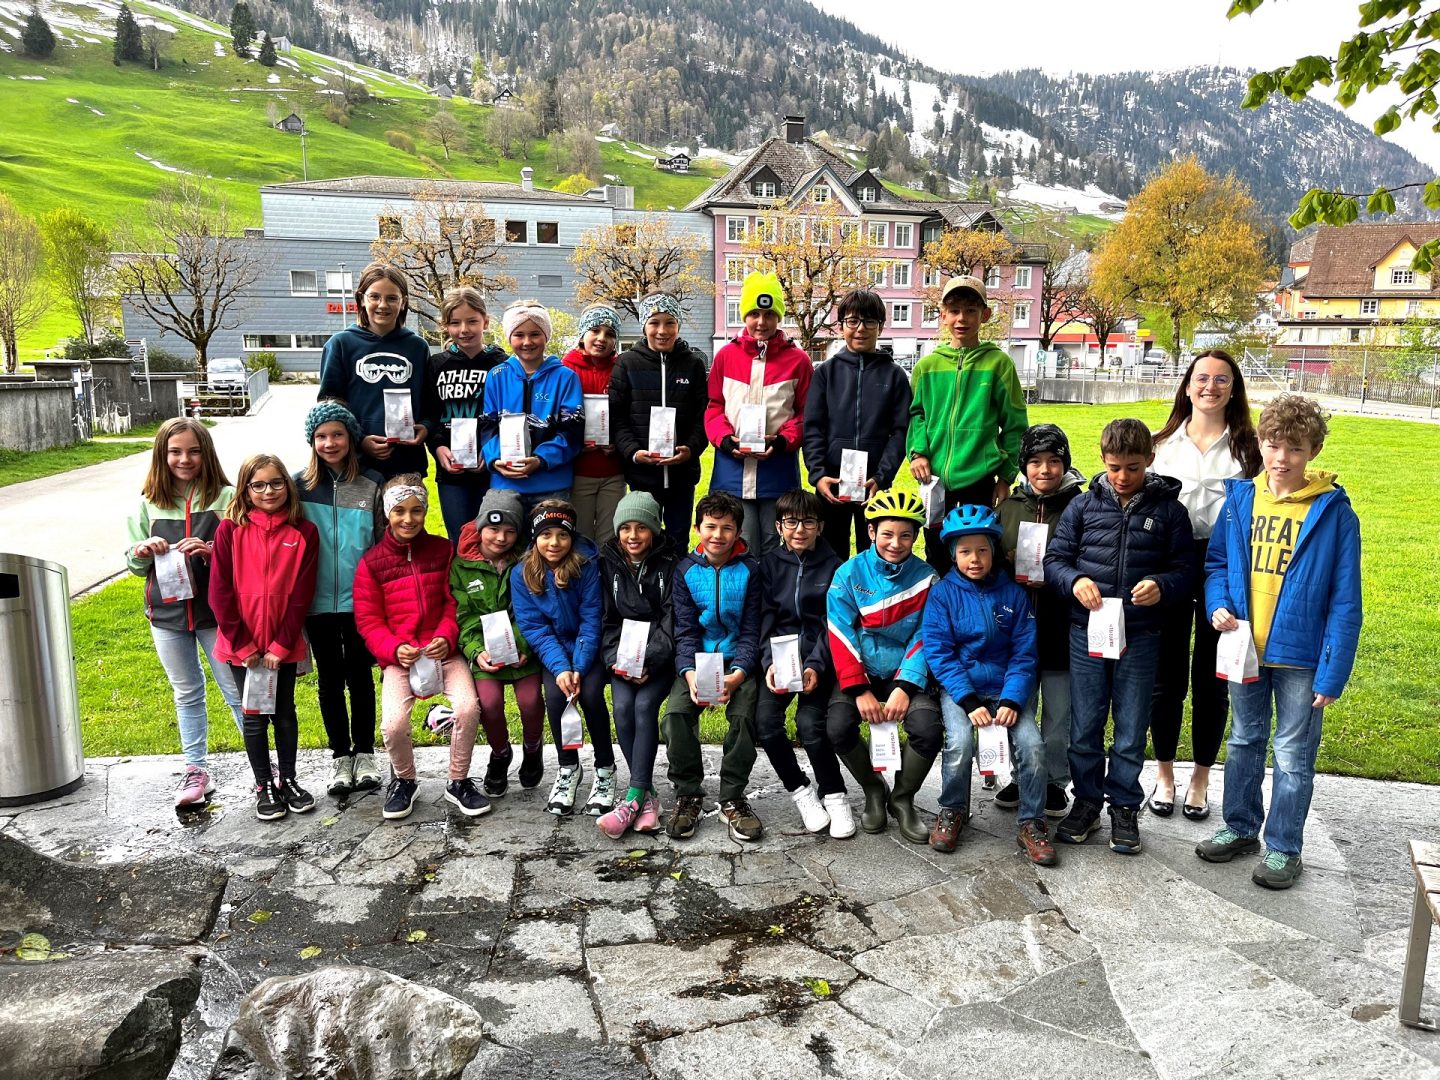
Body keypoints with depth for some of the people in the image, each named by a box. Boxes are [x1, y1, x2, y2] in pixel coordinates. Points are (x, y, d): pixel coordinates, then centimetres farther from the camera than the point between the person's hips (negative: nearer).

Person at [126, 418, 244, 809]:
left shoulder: (225, 497, -7)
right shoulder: (149, 502, 3)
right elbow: (135, 565, 9)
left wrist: (213, 551, -24)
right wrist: (143, 552, -13)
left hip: (216, 611, -3)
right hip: (167, 614, 4)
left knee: (237, 689, 4)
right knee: (187, 693, 16)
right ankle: (196, 771, 27)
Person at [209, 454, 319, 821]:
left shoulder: (304, 532, -4)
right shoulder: (230, 530, -5)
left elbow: (301, 595, -6)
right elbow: (220, 592, -6)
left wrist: (281, 645, -11)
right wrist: (244, 646, -9)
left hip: (284, 646, 1)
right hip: (242, 646, 0)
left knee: (284, 712, 12)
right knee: (255, 717, 9)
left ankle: (288, 779, 28)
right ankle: (264, 786, 23)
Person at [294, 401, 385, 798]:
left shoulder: (372, 484, -3)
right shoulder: (299, 485, -1)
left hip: (361, 599, -1)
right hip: (317, 601, 1)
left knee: (360, 676, 9)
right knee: (330, 679, 10)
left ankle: (365, 755, 22)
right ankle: (340, 757, 22)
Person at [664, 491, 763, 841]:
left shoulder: (749, 570, -2)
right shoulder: (686, 571, 2)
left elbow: (751, 631, -4)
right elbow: (685, 631, -1)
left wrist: (737, 676, -20)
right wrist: (690, 674, -20)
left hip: (738, 661, -1)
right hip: (697, 660, 1)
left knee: (744, 713, -29)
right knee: (676, 712, -25)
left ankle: (733, 799, -9)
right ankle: (688, 796, -5)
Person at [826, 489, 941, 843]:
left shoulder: (926, 578, -1)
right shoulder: (849, 574, -4)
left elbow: (925, 638, -4)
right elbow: (841, 637, -8)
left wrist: (905, 687, -17)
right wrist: (859, 690, -17)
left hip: (905, 676, 1)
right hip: (859, 674, 0)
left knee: (928, 729, -26)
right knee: (838, 727, -26)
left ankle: (902, 798, 5)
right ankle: (873, 790, 6)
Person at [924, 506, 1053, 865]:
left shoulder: (1013, 594, 2)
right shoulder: (942, 593, -3)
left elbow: (1024, 654, 0)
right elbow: (939, 654, -9)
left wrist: (1012, 701, -15)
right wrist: (970, 702, -18)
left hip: (1006, 687, 2)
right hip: (959, 687, -1)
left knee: (1032, 744, -21)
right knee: (960, 743, -26)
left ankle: (1031, 824, 1)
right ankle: (953, 811, 3)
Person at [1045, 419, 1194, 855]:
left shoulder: (1168, 509, 2)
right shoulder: (1083, 504, 4)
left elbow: (1184, 571, 3)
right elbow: (1054, 558, 4)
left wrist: (1161, 586, -19)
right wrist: (1074, 581, -17)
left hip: (1140, 637, -1)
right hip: (1086, 633, 1)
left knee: (1131, 729, 9)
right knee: (1084, 725, 9)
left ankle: (1124, 807, 25)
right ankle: (1086, 801, 26)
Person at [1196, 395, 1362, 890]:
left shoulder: (1333, 511, -12)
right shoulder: (1240, 498, -1)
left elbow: (1344, 601, -11)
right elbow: (1216, 563, 9)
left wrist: (1332, 672, -14)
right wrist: (1218, 606, -10)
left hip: (1300, 655, -4)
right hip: (1245, 648, 4)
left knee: (1293, 755, 9)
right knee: (1244, 742, 19)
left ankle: (1283, 847, 24)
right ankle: (1240, 827, 35)